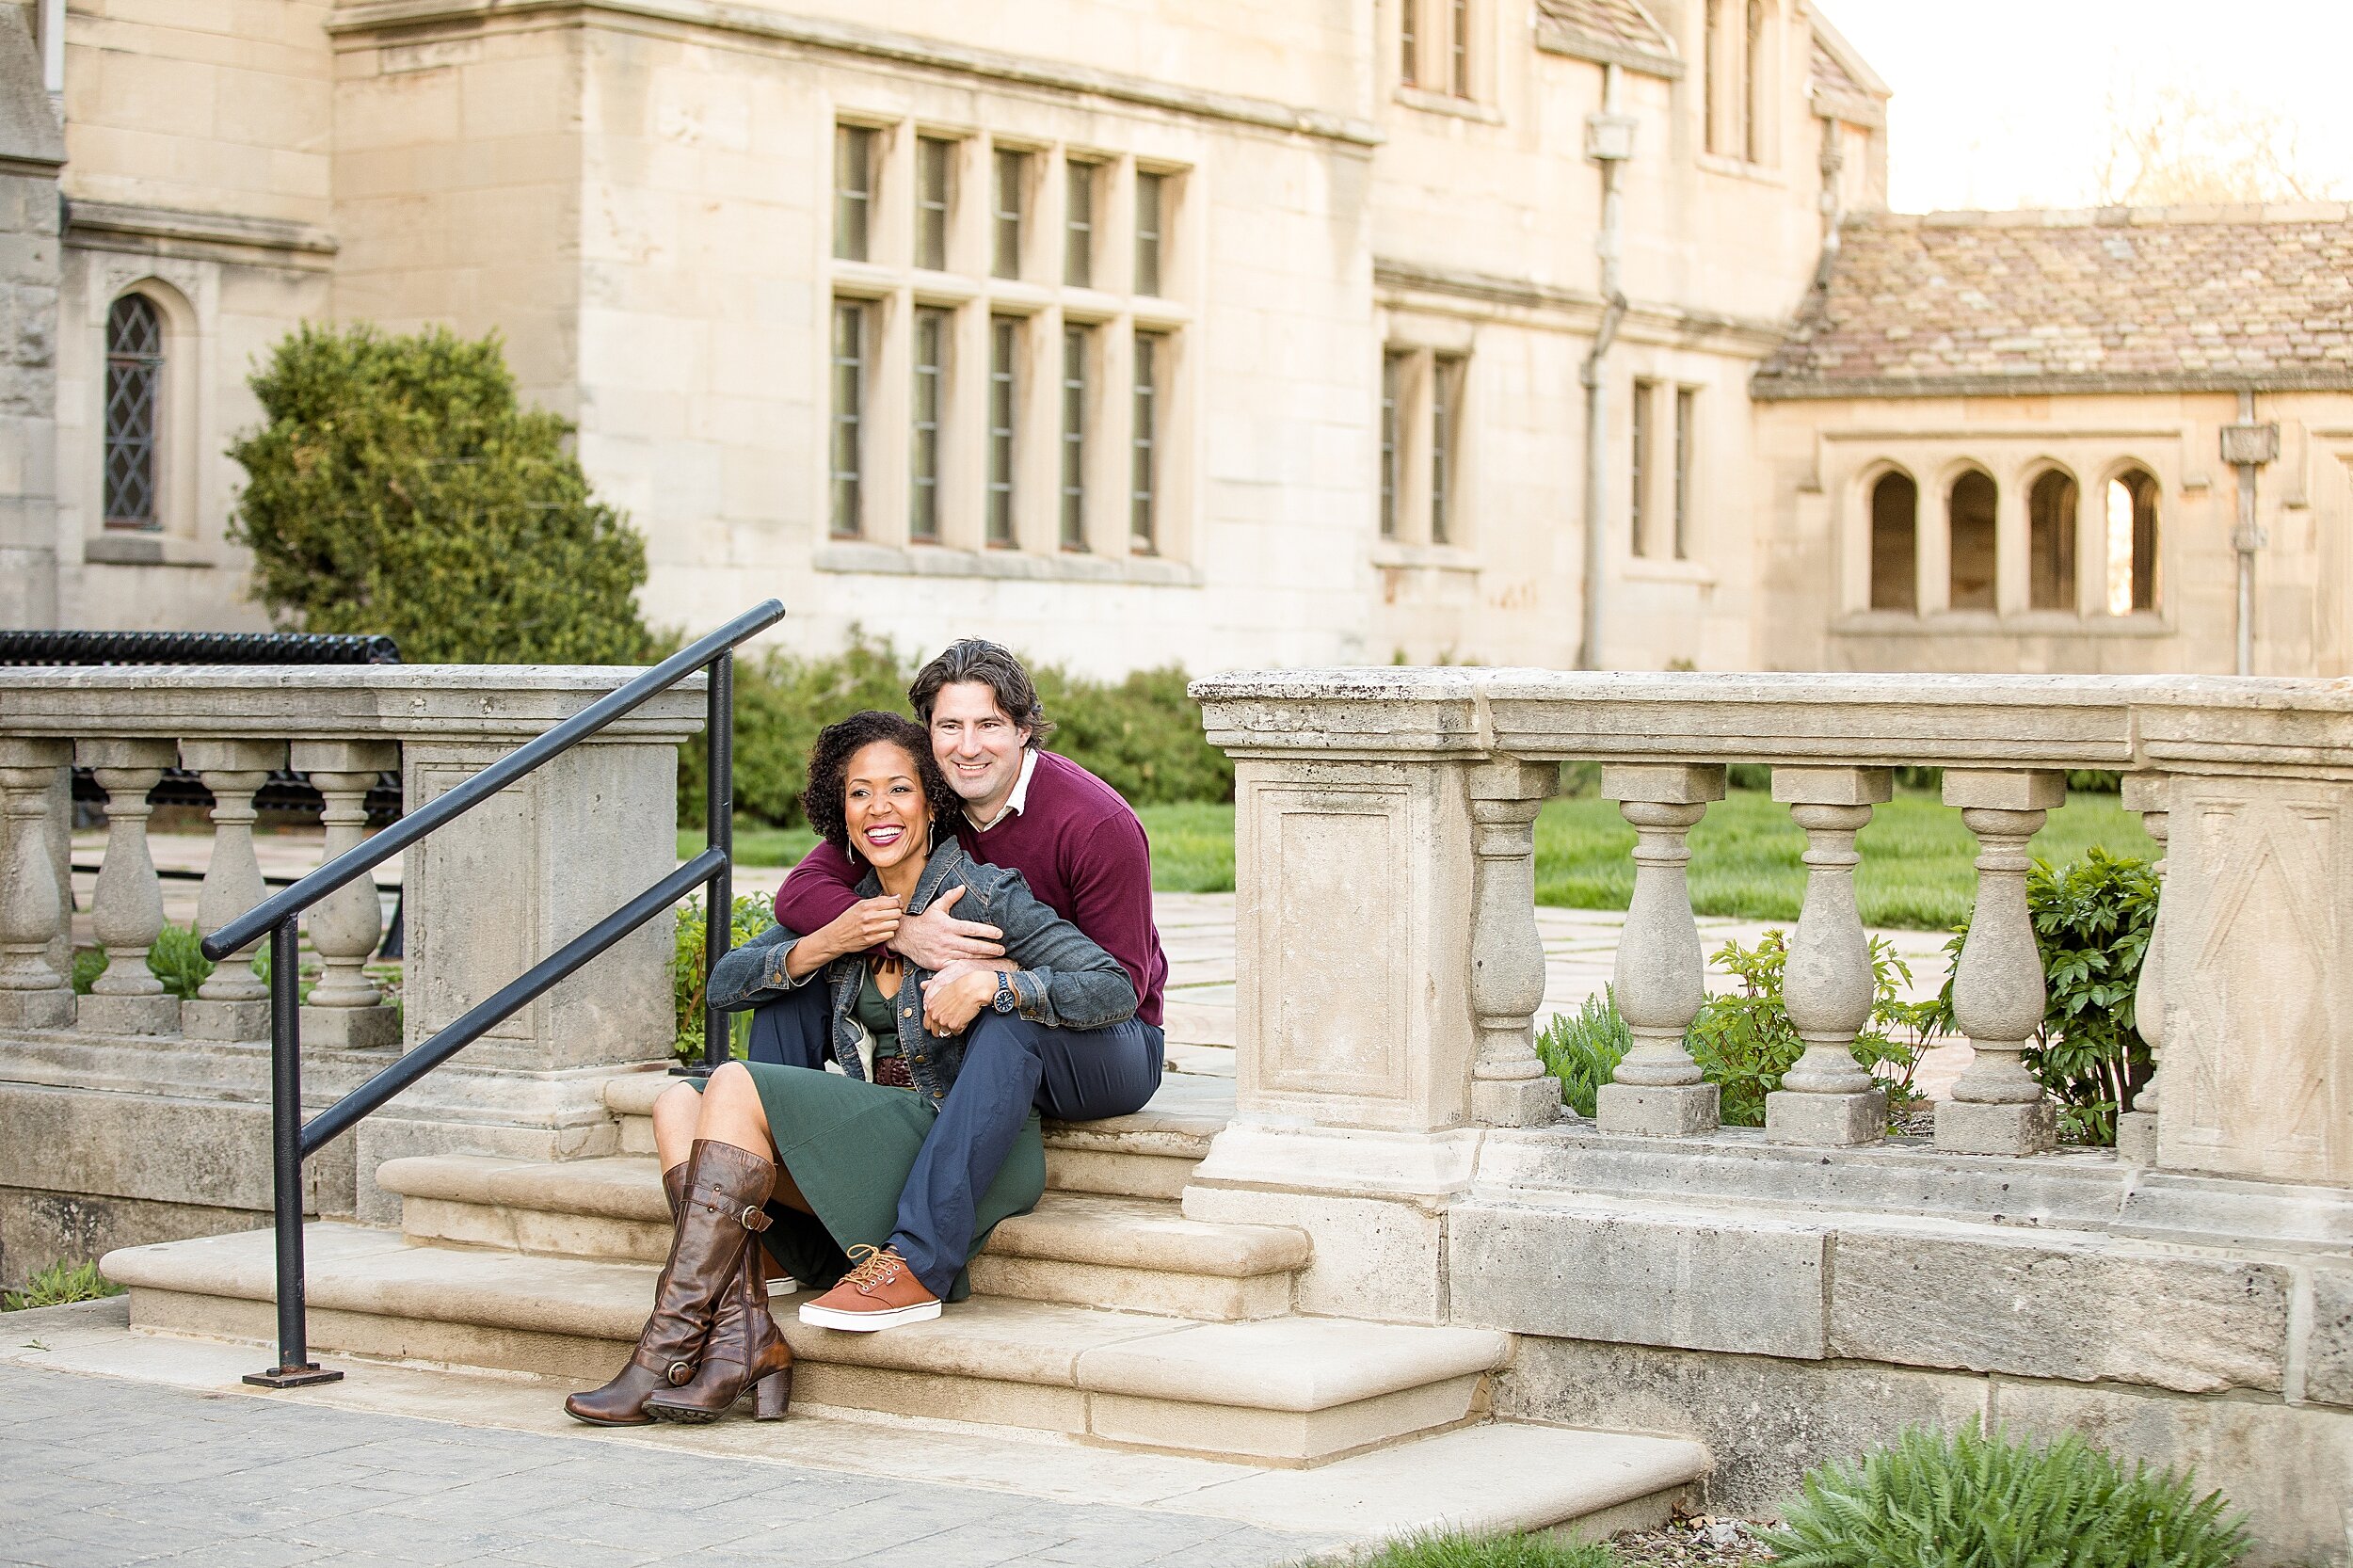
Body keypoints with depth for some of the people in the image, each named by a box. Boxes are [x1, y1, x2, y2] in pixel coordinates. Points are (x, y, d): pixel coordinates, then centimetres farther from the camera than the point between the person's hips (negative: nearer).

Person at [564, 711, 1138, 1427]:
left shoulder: (985, 895, -4)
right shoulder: (846, 903, 14)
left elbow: (1116, 989, -13)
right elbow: (726, 984, 12)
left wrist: (989, 980, -25)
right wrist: (827, 944, -5)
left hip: (955, 1148, -7)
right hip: (868, 1138, 7)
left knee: (736, 1086, -20)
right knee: (679, 1102, -8)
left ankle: (669, 1356, -23)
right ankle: (746, 1338, -25)